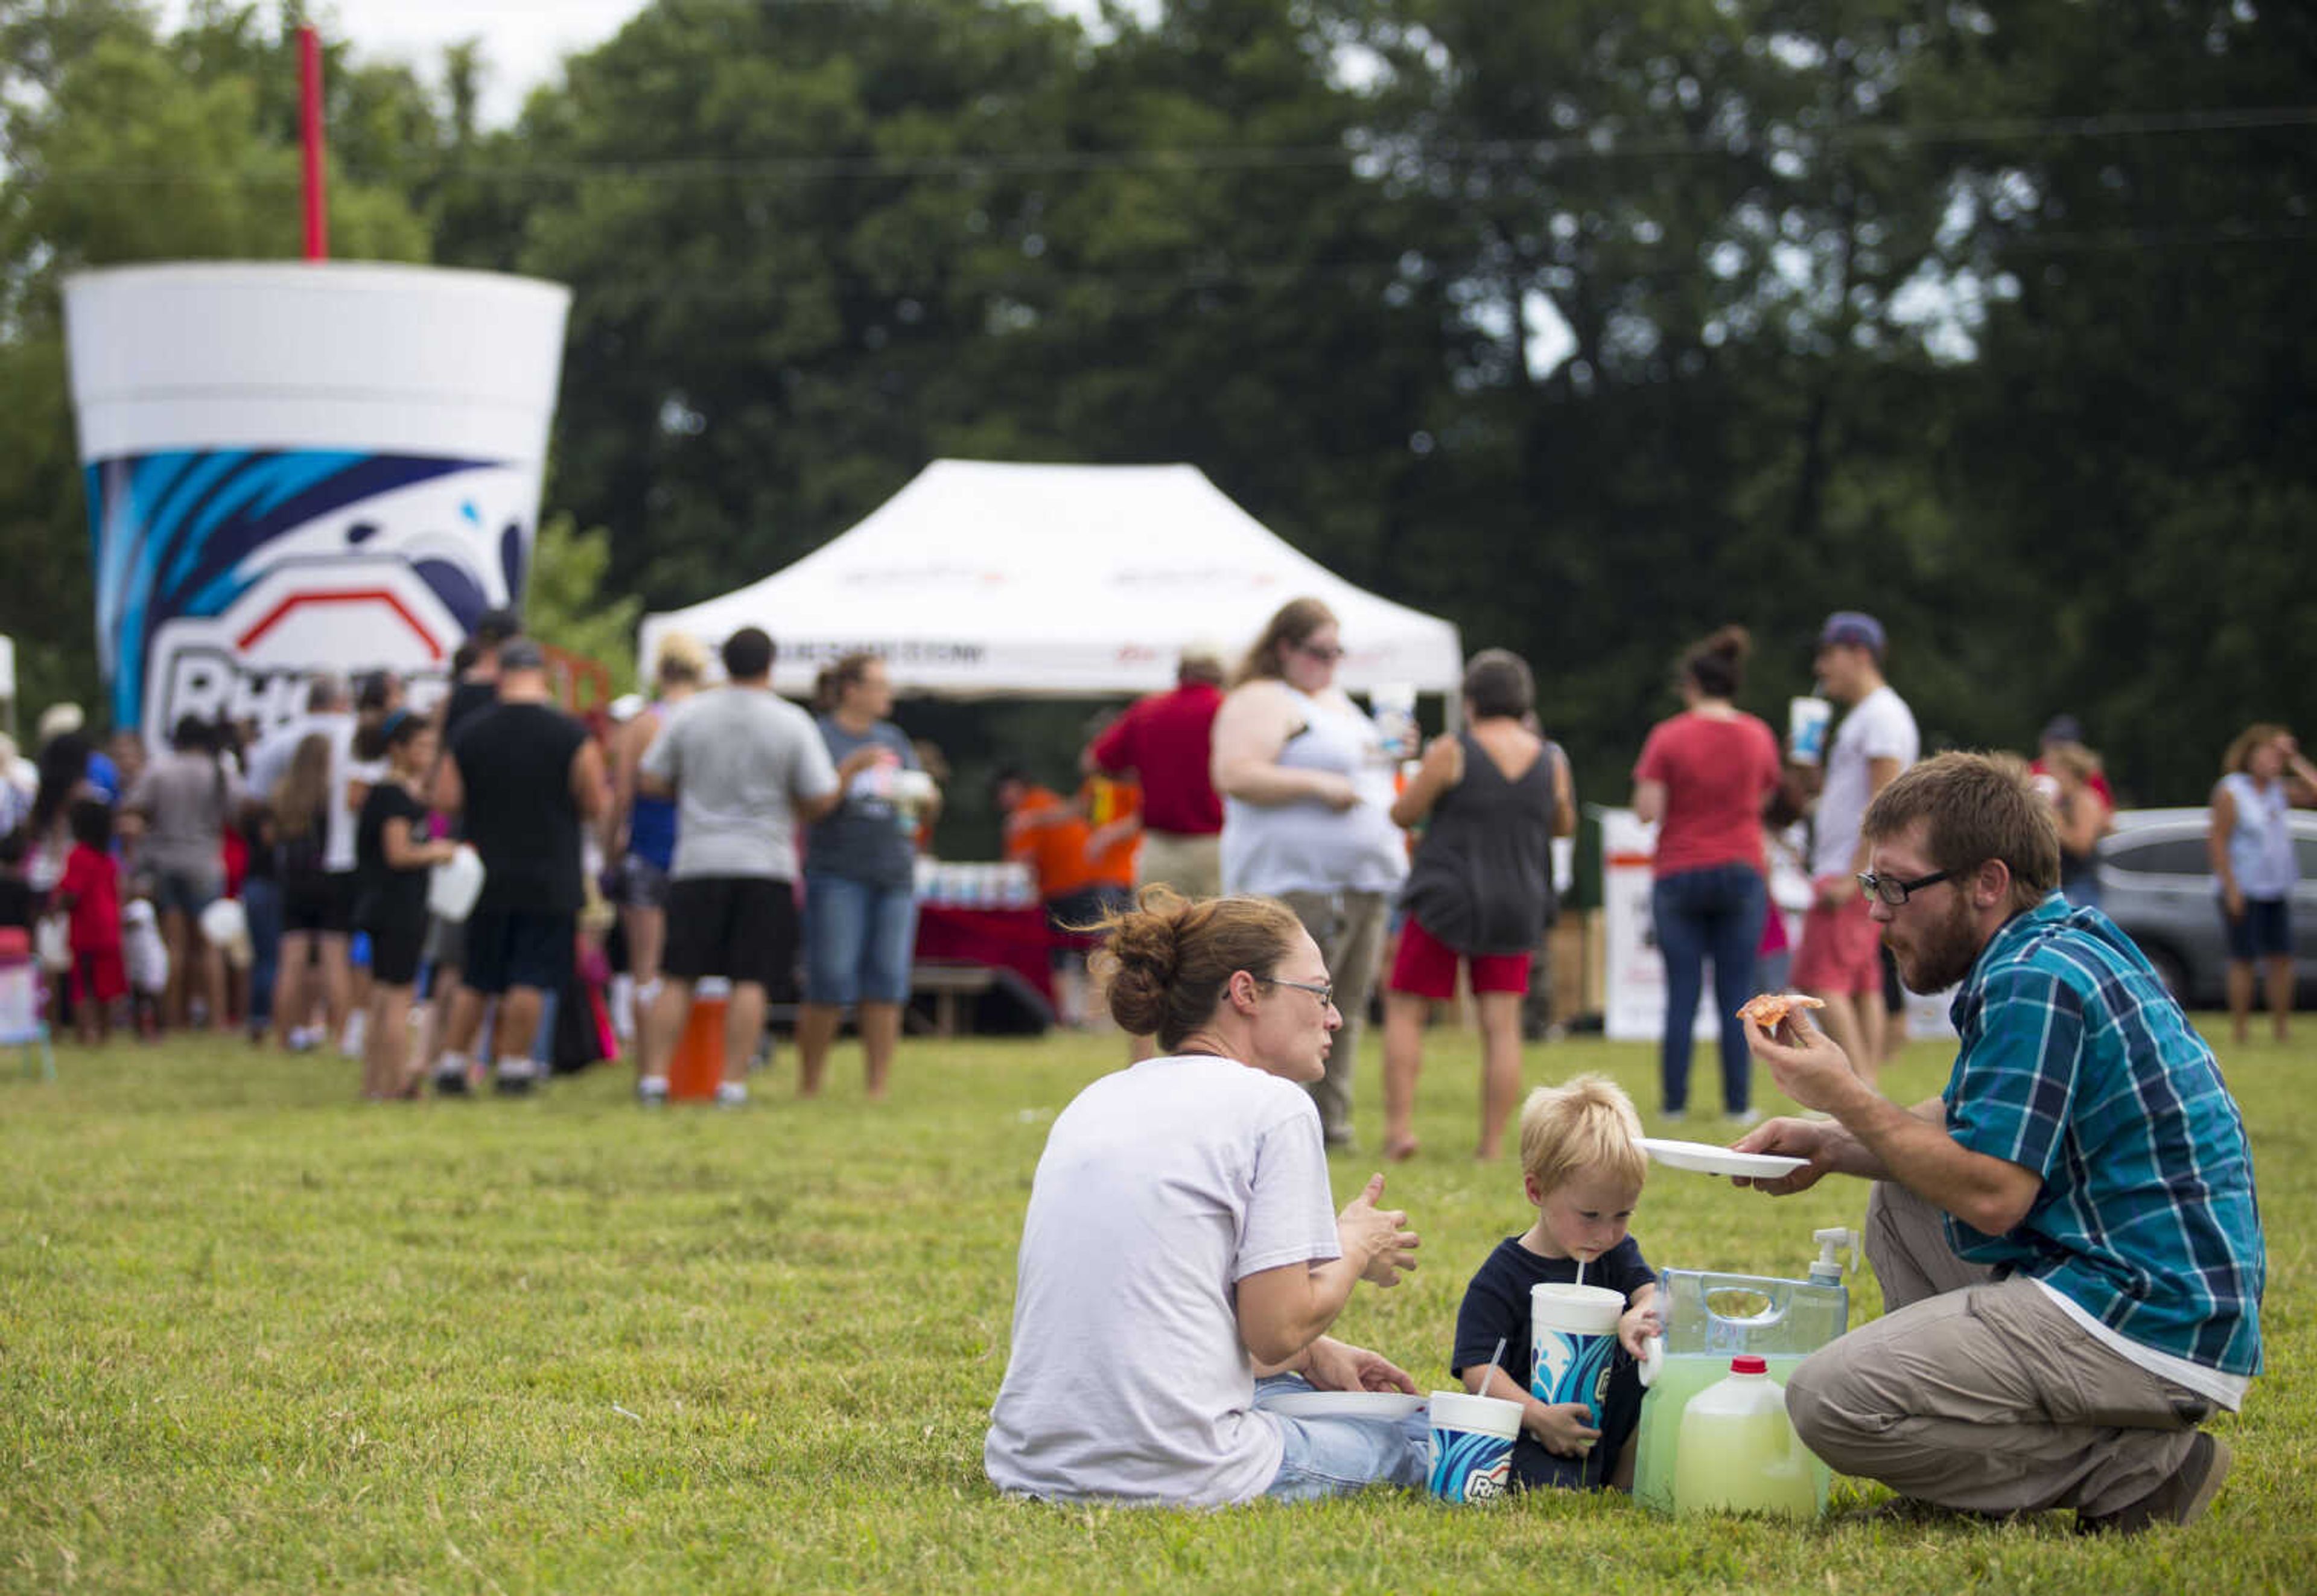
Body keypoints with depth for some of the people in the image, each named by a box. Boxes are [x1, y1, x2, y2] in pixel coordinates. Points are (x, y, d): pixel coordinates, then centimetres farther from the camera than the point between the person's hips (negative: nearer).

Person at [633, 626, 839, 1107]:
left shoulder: (688, 715, 2)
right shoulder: (793, 724, -3)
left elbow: (649, 782, 6)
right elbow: (823, 799, -4)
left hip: (697, 863, 2)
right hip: (765, 866, -2)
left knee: (678, 977, 6)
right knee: (750, 981, -1)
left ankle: (654, 1074, 1)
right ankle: (733, 1082, -6)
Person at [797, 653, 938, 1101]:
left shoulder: (893, 739, 17)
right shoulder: (819, 737, -1)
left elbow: (929, 796, 19)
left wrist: (924, 795, -3)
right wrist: (850, 769, -20)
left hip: (894, 874, 5)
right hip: (838, 874, -5)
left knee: (886, 984, 2)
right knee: (831, 984, -7)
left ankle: (879, 1087, 5)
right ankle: (809, 1086, 4)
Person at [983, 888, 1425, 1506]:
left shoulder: (1092, 1103, 18)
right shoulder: (1274, 1106, -4)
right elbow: (1276, 1330, -9)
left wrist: (1313, 1356, 21)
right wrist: (1354, 1251, 11)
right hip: (1172, 1476, -7)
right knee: (1423, 1434, 16)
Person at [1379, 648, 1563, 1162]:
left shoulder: (1451, 752, -10)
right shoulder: (1547, 760, 2)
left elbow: (1404, 814, -2)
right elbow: (1561, 826, 17)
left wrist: (1413, 780, 17)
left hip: (1446, 899, -3)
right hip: (1517, 906, 3)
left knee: (1405, 1010, 6)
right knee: (1502, 1025, 2)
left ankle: (1399, 1126, -4)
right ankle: (1492, 1144, -1)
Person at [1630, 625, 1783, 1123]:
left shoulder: (1668, 736, -8)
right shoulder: (1759, 736, 2)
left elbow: (1647, 811, -11)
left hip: (1679, 873, -1)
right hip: (1742, 871, 1)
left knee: (1682, 994, 3)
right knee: (1736, 993, 3)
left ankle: (1674, 1100, 3)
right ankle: (1738, 1103, 2)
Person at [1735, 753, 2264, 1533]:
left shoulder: (2036, 984, -16)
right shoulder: (2073, 944, 16)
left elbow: (1991, 1194, -20)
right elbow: (1978, 1130, 24)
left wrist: (1844, 1096, -10)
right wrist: (1829, 1145, 11)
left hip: (2147, 1321, -11)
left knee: (1830, 1402, -17)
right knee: (1898, 1205, 26)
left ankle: (2134, 1467, -11)